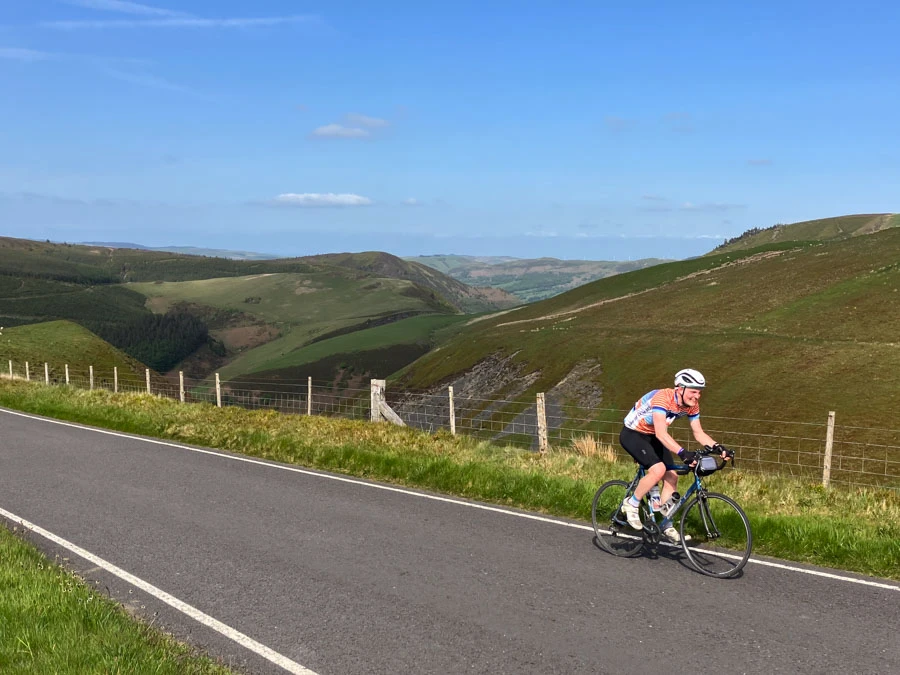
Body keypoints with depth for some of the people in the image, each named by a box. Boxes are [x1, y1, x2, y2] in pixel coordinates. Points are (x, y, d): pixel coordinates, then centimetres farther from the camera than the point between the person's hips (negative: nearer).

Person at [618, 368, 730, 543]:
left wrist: (717, 447, -22)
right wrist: (683, 453, -56)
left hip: (652, 437, 8)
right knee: (658, 469, -27)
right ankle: (631, 504, -6)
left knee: (671, 477, -2)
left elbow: (699, 433, -4)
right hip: (632, 434, -8)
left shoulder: (691, 405, -10)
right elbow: (661, 433, -44)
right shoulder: (662, 398, -34)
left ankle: (666, 525, 11)